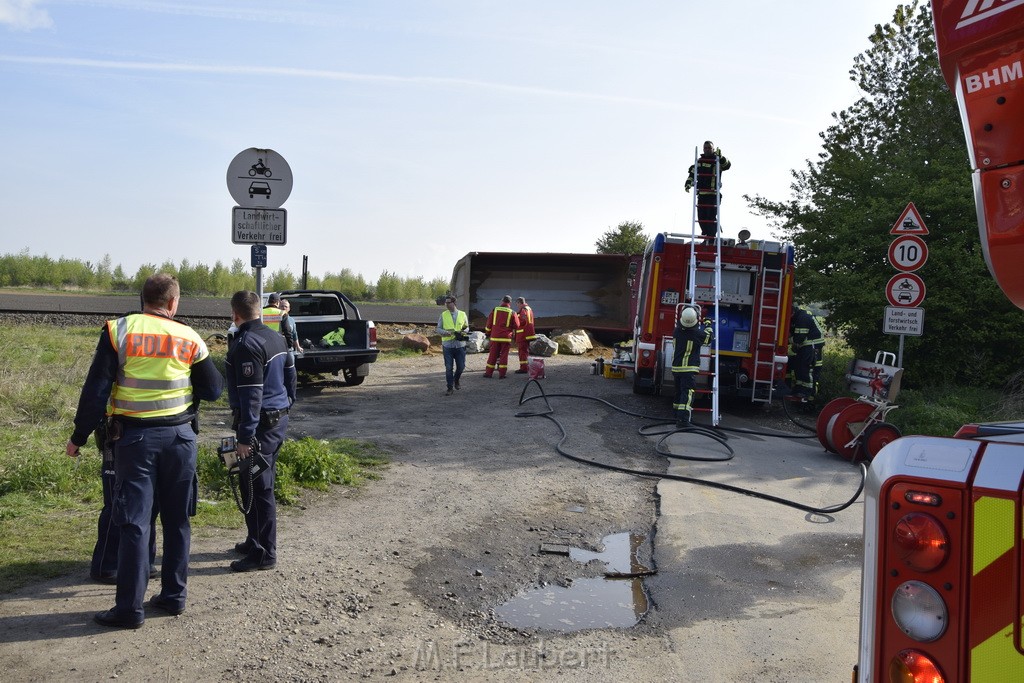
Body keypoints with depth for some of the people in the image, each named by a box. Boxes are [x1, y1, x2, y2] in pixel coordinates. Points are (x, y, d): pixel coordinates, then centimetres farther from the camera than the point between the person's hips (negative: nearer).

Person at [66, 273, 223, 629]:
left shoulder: (118, 331, -4)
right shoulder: (189, 338, -1)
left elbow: (95, 389, -6)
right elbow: (213, 390, 4)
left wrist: (79, 437, 2)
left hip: (134, 437, -1)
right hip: (180, 436, 1)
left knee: (134, 523, 2)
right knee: (177, 520, 13)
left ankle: (129, 607, 5)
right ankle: (173, 595, 21)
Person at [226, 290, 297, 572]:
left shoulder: (246, 345, -18)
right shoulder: (276, 337, 10)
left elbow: (251, 394, -22)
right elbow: (290, 376, 16)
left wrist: (245, 437, -20)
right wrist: (287, 404, 25)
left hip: (260, 424, -10)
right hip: (279, 420, 10)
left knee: (257, 490, -1)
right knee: (262, 486, 19)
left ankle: (264, 554, 6)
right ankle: (256, 541, 32)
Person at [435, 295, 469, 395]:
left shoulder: (462, 314, 5)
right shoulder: (443, 315, 3)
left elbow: (467, 328, 12)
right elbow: (438, 329, 4)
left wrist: (463, 332, -11)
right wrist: (445, 332, -16)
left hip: (460, 345, 1)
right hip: (447, 345, -1)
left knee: (461, 366, 6)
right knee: (448, 368, 0)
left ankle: (456, 381, 35)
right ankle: (450, 388, 9)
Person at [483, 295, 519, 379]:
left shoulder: (495, 310, 1)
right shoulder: (512, 313, -5)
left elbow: (489, 323, 4)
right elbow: (516, 325, 0)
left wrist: (488, 333, 16)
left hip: (495, 337, 2)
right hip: (506, 337, -2)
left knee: (492, 355, 9)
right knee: (504, 355, 3)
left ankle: (489, 372, 12)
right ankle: (501, 374, 1)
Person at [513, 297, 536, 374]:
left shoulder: (523, 310, -13)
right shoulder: (529, 309, 17)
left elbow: (523, 321, -23)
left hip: (523, 334, -10)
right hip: (528, 333, 10)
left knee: (522, 351, -6)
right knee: (526, 350, 18)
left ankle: (523, 368, -6)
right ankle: (527, 367, 24)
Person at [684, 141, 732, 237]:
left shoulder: (717, 161, 2)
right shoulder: (699, 161, 15)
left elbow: (727, 166, -16)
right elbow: (692, 174, 20)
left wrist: (720, 157, -31)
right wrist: (688, 183, 4)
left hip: (714, 194, -4)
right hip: (701, 194, 4)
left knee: (712, 216, -8)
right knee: (701, 216, 4)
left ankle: (711, 236, -3)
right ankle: (706, 234, 20)